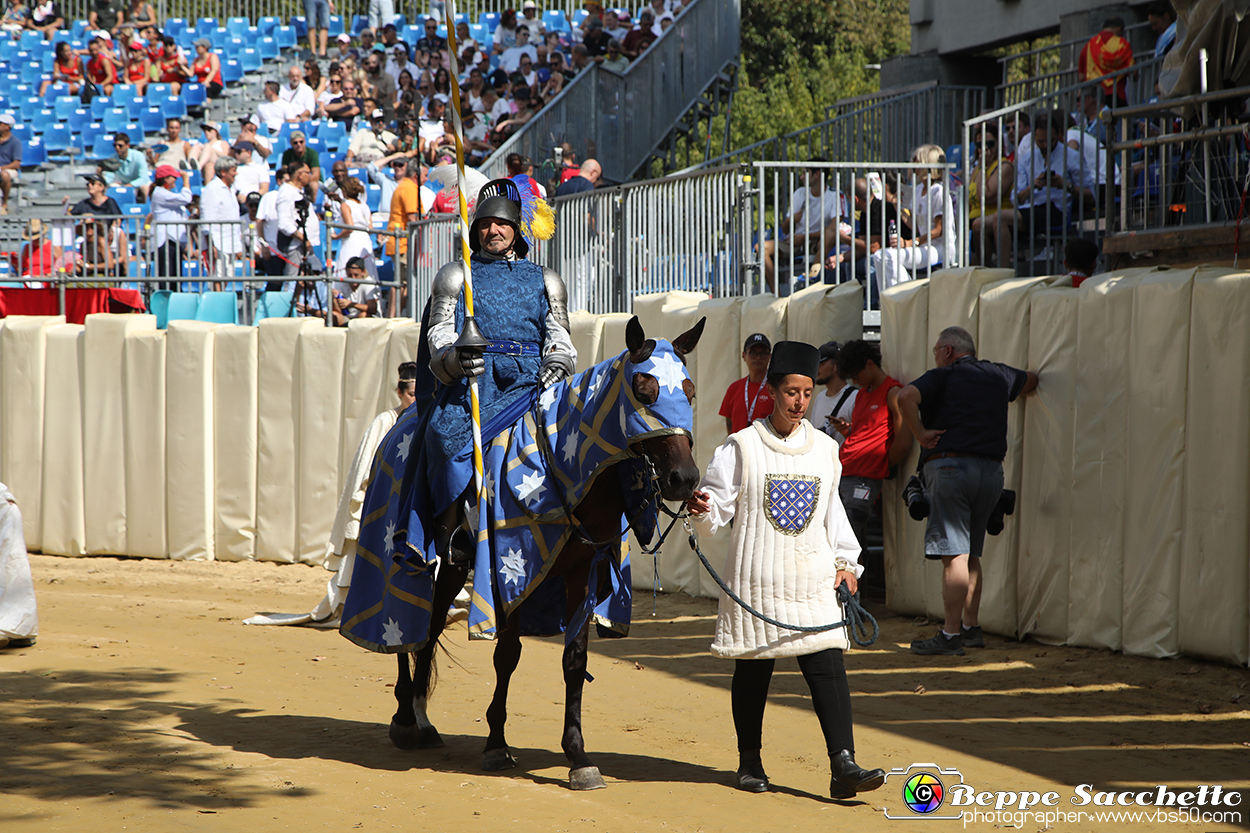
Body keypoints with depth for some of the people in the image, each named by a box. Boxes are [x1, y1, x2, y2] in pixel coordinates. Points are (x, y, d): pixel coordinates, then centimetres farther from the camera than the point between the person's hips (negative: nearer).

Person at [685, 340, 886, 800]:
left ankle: (844, 765, -13)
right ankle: (750, 761, 22)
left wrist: (846, 562, 16)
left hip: (814, 581, 2)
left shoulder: (824, 449, 11)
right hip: (756, 581, -2)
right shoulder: (741, 447, -1)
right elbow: (718, 508, -1)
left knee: (828, 668, -8)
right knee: (753, 671, 6)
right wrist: (701, 510, -23)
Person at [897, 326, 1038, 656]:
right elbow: (1030, 380, 39)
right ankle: (971, 627, 19)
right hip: (992, 470, 6)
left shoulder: (944, 376, 0)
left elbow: (905, 396, -19)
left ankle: (951, 635, -11)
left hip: (950, 465, -6)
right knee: (970, 554, 17)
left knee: (955, 554, -9)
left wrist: (920, 433, -8)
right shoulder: (999, 375, 17)